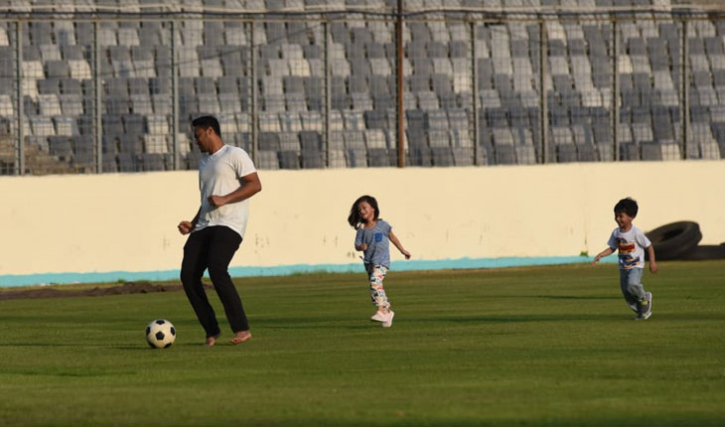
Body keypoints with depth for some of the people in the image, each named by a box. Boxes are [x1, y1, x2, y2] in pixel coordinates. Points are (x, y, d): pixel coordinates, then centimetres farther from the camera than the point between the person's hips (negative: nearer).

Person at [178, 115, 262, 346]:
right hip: (204, 227, 8)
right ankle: (211, 331, 1)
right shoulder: (204, 162, 26)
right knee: (188, 275, -8)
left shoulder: (234, 155, 0)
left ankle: (242, 329, -19)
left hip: (229, 224, -8)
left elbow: (255, 185, -9)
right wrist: (193, 224, 18)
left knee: (216, 270, -27)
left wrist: (224, 199, -17)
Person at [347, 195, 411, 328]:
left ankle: (381, 311, -27)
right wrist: (361, 246, -21)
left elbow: (392, 237, 9)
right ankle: (388, 312, 29)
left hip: (382, 261, -5)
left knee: (375, 282, -25)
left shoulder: (382, 225, -2)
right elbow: (357, 245, 4)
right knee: (377, 287, 11)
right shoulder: (361, 230, 6)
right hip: (369, 262, 5)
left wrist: (403, 251, 19)